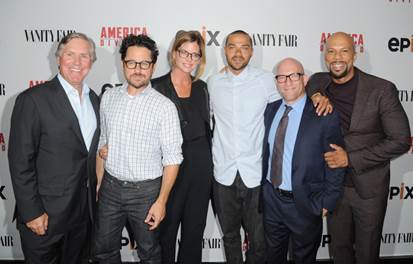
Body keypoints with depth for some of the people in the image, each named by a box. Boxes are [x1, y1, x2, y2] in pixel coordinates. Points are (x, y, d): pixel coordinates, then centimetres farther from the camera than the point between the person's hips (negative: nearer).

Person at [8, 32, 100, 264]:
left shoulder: (94, 99, 6)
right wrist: (32, 213, -15)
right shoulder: (33, 99, -14)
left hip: (84, 210, 6)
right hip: (46, 213, -5)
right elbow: (20, 162, -15)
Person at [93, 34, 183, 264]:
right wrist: (98, 183, 10)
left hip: (145, 191, -4)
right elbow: (103, 142, 11)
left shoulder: (165, 106, -13)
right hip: (110, 187, 4)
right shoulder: (109, 97, 2)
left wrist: (161, 201, -14)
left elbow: (172, 158, -12)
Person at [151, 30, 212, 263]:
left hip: (201, 166, 4)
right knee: (167, 228, 11)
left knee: (196, 228, 16)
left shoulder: (201, 87, 8)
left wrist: (207, 162, 10)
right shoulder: (157, 87, -6)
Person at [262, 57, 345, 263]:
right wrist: (261, 185, 6)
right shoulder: (270, 110, 1)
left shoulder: (325, 115, -16)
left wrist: (326, 203, -11)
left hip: (304, 204, -4)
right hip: (271, 199, 5)